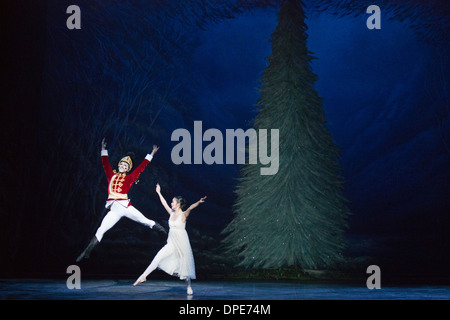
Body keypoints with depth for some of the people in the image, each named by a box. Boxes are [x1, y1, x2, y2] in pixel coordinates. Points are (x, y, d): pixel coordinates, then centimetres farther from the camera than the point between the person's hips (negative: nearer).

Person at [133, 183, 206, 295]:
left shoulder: (183, 215, -9)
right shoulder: (172, 213, 8)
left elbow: (190, 208, -27)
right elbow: (164, 203, 19)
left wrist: (198, 202, -45)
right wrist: (159, 193, 27)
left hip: (182, 243, -5)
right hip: (171, 244, 5)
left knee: (185, 264, 1)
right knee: (158, 258, -6)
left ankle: (189, 287, 12)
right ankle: (143, 276, -6)